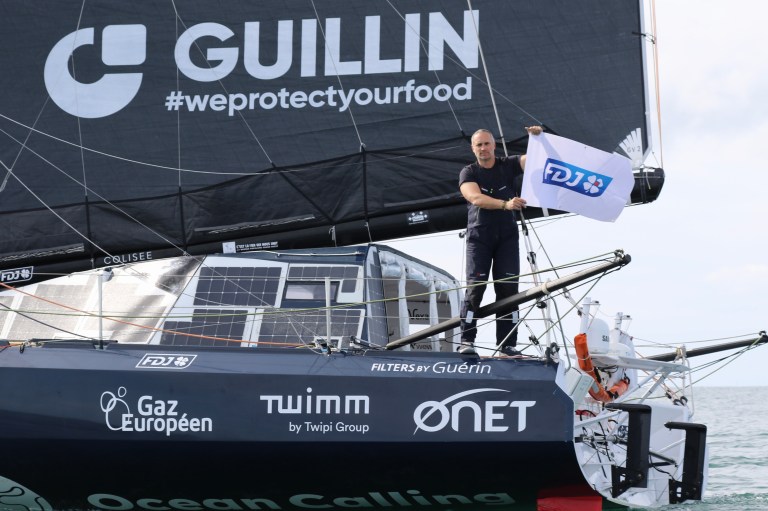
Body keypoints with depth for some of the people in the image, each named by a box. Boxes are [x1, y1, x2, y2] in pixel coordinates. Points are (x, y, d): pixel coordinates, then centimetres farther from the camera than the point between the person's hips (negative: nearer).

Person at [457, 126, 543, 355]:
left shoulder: (508, 165, 11)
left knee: (508, 288, -3)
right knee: (475, 287, -10)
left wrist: (538, 138, -18)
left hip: (507, 236, 2)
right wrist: (505, 204, -29)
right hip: (479, 237, -2)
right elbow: (475, 198, -14)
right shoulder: (469, 173, 4)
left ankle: (507, 343, -3)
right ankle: (467, 341, -10)